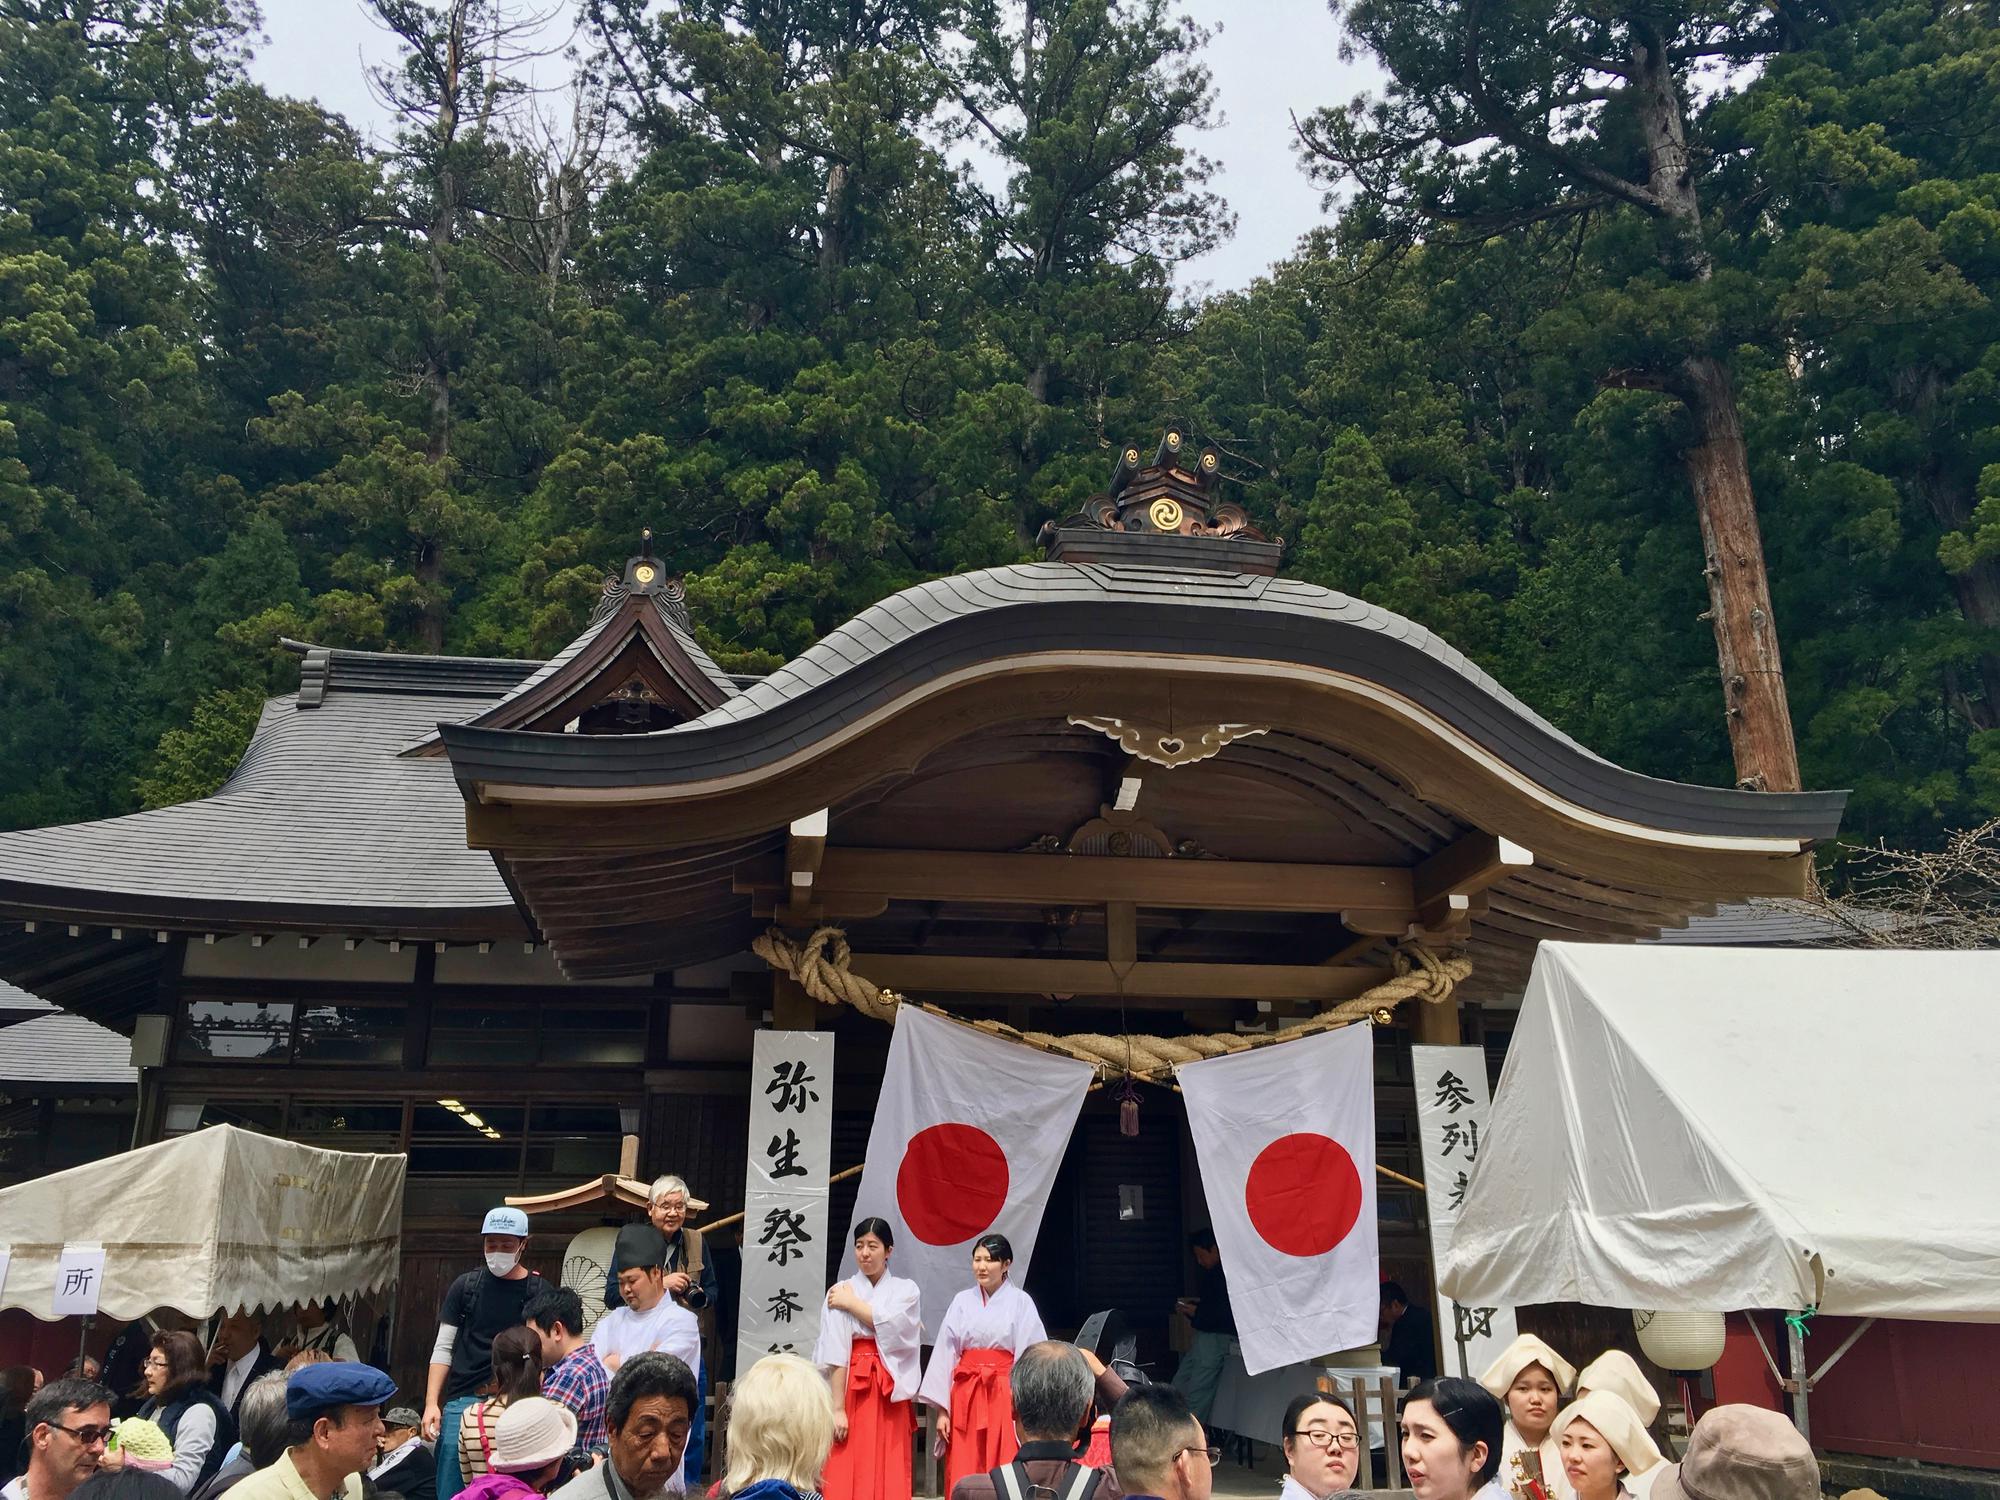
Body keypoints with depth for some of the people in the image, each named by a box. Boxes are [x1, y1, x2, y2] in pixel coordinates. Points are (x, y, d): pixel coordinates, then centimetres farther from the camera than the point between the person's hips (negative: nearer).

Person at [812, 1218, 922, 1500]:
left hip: (889, 1392, 1)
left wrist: (851, 1304, -6)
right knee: (845, 1476, -4)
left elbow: (890, 1326, -12)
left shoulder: (906, 1290, 8)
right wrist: (837, 1408, -13)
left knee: (889, 1475, 1)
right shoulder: (839, 1292, 2)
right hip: (851, 1388, -1)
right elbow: (836, 1355, -6)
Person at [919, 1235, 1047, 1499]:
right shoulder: (962, 1301, 6)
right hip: (965, 1395, 3)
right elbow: (945, 1355, 7)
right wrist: (942, 1409, 3)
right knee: (962, 1478, 3)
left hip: (1004, 1395, -3)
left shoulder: (1020, 1302, -3)